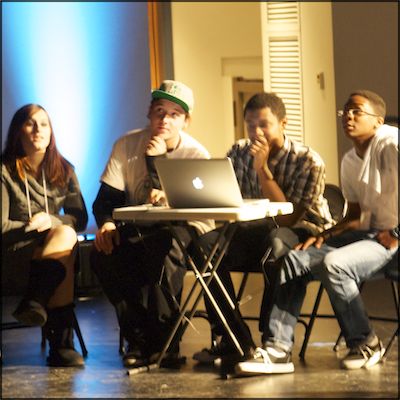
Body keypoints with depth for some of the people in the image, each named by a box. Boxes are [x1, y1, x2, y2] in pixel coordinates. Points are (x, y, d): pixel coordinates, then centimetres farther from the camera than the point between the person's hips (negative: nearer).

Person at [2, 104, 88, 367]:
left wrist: (51, 222, -14)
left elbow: (80, 219, 6)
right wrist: (35, 227, -18)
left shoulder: (63, 171, 13)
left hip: (51, 246, 4)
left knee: (65, 235, -32)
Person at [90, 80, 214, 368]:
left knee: (162, 247, -39)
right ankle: (139, 339, -18)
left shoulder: (196, 154, -10)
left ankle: (164, 341, -25)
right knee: (103, 253, -29)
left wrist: (156, 160, -23)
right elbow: (107, 196, -5)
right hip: (137, 228, 3)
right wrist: (106, 222, -27)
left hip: (185, 227, -3)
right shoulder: (127, 145, -1)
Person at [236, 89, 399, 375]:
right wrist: (326, 236, 3)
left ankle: (365, 343, -11)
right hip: (365, 233, 9)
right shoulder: (349, 162, 16)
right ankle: (278, 349, -12)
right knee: (295, 260, -5)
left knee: (333, 264, -31)